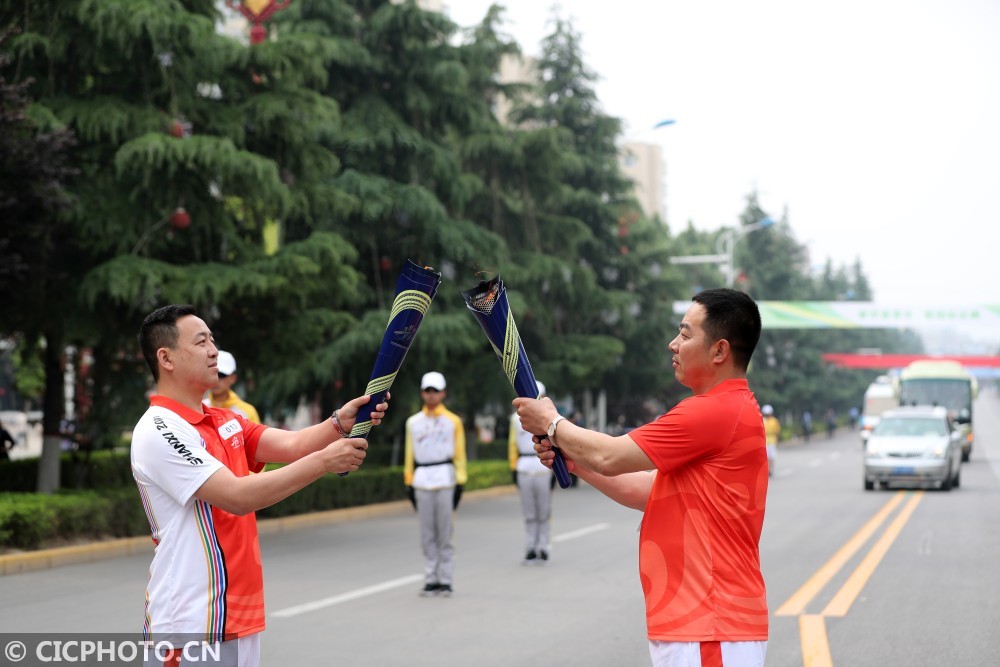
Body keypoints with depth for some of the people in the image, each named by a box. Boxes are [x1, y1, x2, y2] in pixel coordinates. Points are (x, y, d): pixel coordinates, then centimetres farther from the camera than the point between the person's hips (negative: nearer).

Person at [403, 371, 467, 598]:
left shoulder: (453, 421, 4)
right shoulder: (413, 422, 11)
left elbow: (460, 454, 5)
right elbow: (409, 454, 13)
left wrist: (460, 483, 0)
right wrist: (408, 482, 8)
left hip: (445, 478, -2)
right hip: (421, 481, 2)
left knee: (445, 534, -1)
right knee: (427, 536, 4)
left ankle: (446, 581, 4)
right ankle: (430, 580, 9)